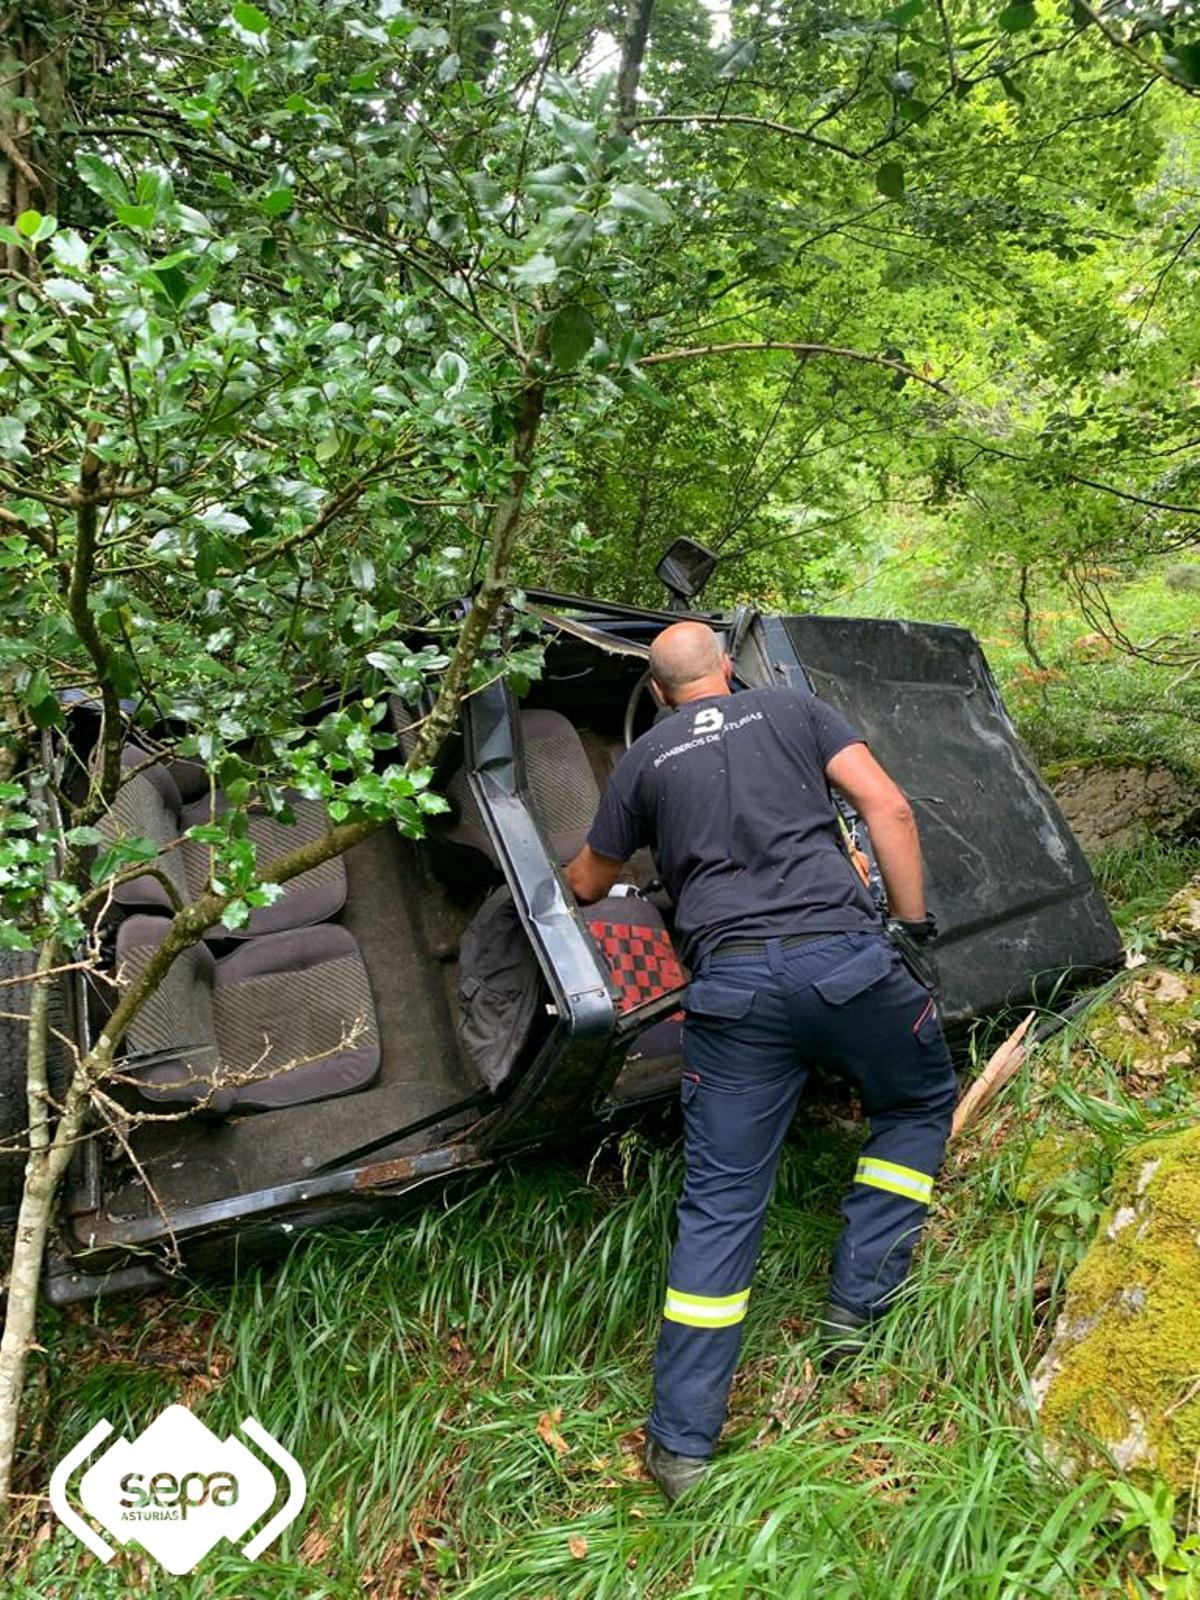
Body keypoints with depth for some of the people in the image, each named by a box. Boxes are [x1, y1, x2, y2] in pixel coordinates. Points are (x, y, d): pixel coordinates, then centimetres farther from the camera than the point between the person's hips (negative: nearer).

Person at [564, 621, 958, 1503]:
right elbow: (889, 808, 4)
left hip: (732, 981, 1)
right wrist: (915, 926, 8)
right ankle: (858, 1302, 24)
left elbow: (588, 885, 31)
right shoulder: (793, 709, 17)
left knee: (721, 1202, 8)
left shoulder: (644, 760, 19)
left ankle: (681, 1441, 11)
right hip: (844, 953, 0)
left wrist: (575, 869, 54)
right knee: (921, 1103, 28)